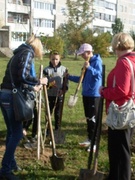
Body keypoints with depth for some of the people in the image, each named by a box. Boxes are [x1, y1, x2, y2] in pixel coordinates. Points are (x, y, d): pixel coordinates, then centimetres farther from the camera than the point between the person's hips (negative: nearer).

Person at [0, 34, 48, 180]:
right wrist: (39, 81, -4)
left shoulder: (19, 53, 22)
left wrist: (32, 88, 32)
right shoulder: (27, 53, -5)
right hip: (12, 96, -9)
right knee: (17, 133, -5)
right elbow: (23, 76, -18)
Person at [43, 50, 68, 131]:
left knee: (58, 113, 9)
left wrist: (63, 89, -14)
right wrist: (49, 84, -24)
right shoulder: (46, 70, -2)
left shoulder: (63, 69, 1)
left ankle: (58, 129, 21)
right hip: (49, 95, 0)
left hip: (60, 95, 0)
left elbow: (66, 82, 3)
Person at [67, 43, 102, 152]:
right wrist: (69, 77, 17)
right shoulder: (87, 63, 15)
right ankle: (90, 139, 25)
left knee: (93, 119, -5)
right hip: (86, 94, 9)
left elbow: (99, 75, -25)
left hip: (94, 95, -9)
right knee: (88, 118, 15)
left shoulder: (97, 61, -11)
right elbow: (83, 79, 21)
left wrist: (89, 68, -36)